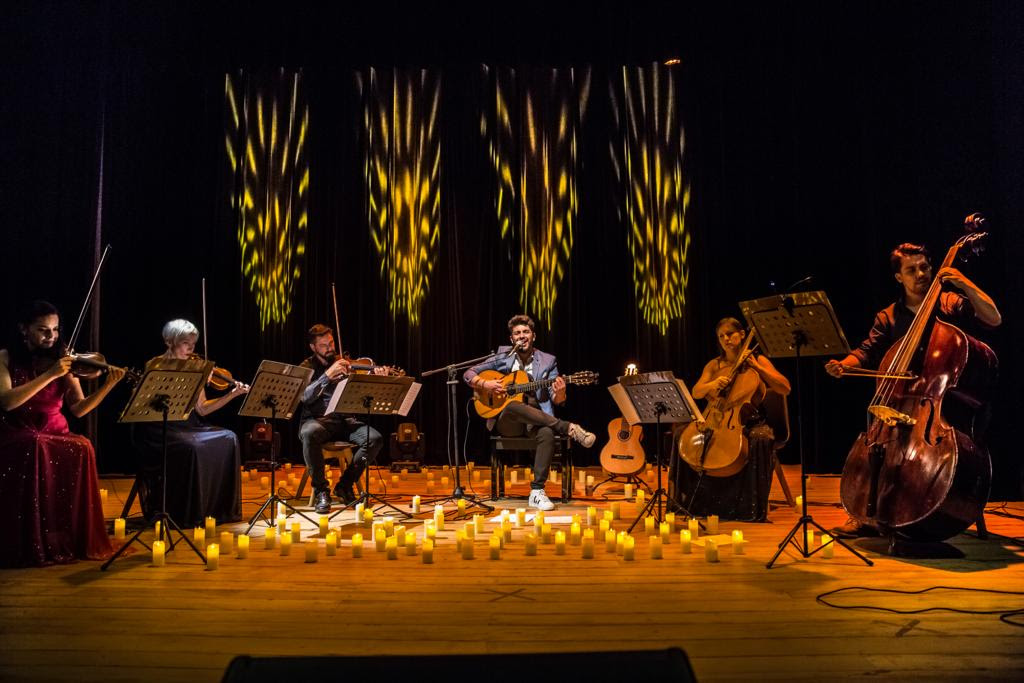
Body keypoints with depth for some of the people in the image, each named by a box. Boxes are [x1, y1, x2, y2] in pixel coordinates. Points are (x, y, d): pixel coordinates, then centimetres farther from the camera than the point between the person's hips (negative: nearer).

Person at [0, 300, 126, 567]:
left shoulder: (62, 360, 5)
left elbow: (78, 409, -2)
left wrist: (108, 386, -18)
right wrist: (50, 375, -27)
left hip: (55, 435, 2)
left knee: (81, 448, -30)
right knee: (36, 449, -35)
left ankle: (77, 540, -19)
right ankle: (31, 545, -23)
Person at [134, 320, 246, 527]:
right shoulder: (155, 366, -4)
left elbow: (201, 409, 7)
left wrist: (233, 394, -3)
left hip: (186, 427, 5)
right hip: (159, 429, -5)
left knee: (228, 439, -17)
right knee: (192, 447, -33)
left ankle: (221, 508, -9)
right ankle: (186, 515, -18)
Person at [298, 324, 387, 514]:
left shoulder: (346, 364, 11)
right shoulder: (307, 367, 5)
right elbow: (305, 397, -12)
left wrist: (376, 378, -20)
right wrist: (328, 375, -22)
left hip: (344, 420, 3)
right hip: (317, 420, -2)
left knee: (375, 438, -23)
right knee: (309, 433, -38)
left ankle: (345, 485, -3)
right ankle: (321, 490, -19)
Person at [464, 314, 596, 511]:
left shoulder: (547, 361, 8)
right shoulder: (503, 357, 8)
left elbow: (557, 401, 3)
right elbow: (468, 374, 10)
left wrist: (559, 393, -21)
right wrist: (485, 384, -11)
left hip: (537, 419, 1)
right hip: (507, 420, 0)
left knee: (547, 433, -35)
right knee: (514, 406, -37)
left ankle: (537, 491, -28)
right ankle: (569, 428, -30)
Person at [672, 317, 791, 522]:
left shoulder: (758, 360, 4)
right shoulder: (714, 365, 11)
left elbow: (785, 389, -5)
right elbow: (696, 393, 0)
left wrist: (757, 367, -13)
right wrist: (712, 384, -21)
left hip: (751, 421, -3)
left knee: (760, 439, -36)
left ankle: (752, 507, -24)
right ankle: (690, 501, -7)